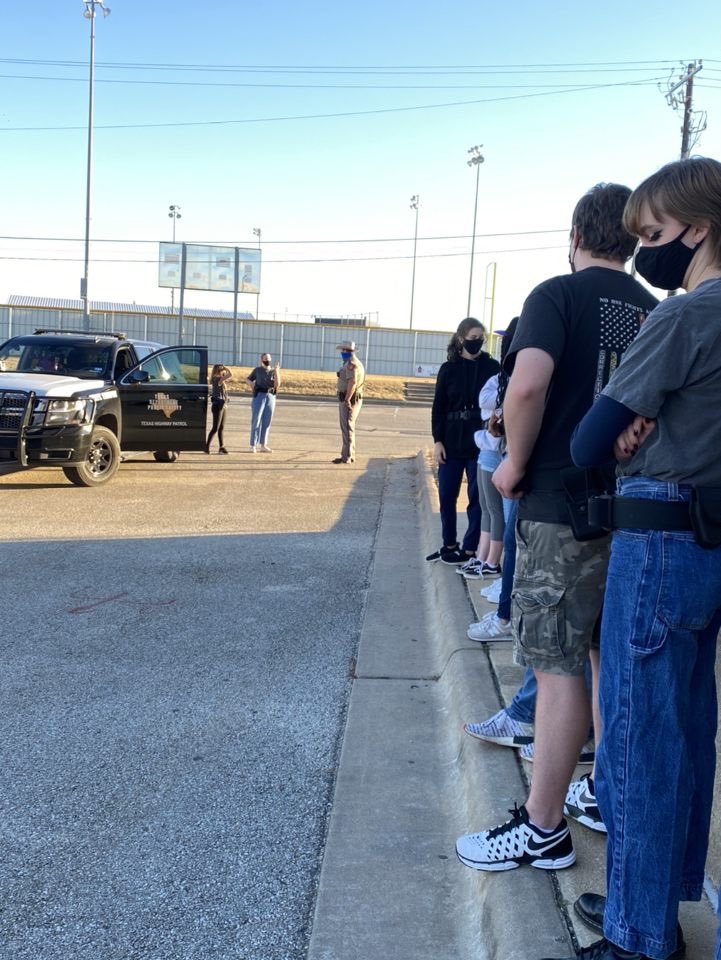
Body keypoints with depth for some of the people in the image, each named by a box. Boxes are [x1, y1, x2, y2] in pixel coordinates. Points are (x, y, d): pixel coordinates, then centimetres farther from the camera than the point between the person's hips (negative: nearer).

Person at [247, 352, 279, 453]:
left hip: (271, 397, 3)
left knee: (267, 422, 7)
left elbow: (277, 384, -4)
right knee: (256, 421, -4)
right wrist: (252, 383, -6)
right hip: (259, 396, -3)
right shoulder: (257, 370, 4)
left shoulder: (273, 372, 9)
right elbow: (248, 379, 14)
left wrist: (276, 371, -13)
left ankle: (263, 445, 14)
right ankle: (253, 445, -1)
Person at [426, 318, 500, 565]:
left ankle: (470, 549, 11)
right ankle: (449, 546, 23)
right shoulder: (449, 368, 4)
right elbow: (438, 407, 4)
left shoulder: (493, 367, 0)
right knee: (446, 496, 8)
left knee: (477, 497, 2)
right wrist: (437, 440, -3)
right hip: (451, 442, 2)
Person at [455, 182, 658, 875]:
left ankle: (543, 830, 7)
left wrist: (515, 462, -12)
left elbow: (529, 381, -25)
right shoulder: (657, 311, 10)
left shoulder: (560, 294, -8)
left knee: (558, 666, -2)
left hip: (561, 505, -6)